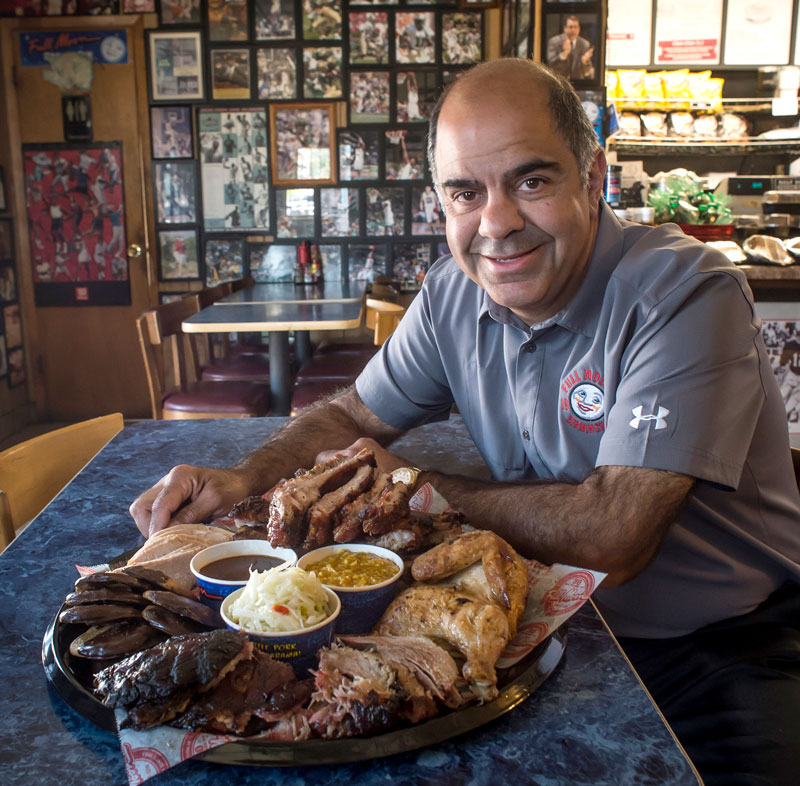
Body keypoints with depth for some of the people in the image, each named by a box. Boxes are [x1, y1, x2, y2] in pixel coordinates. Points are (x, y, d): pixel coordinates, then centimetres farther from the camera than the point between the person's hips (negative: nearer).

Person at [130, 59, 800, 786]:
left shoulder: (687, 295, -23)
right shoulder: (455, 293, -4)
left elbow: (610, 536, -29)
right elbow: (356, 414, 9)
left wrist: (414, 490, -16)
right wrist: (246, 477, -11)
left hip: (724, 650, -3)